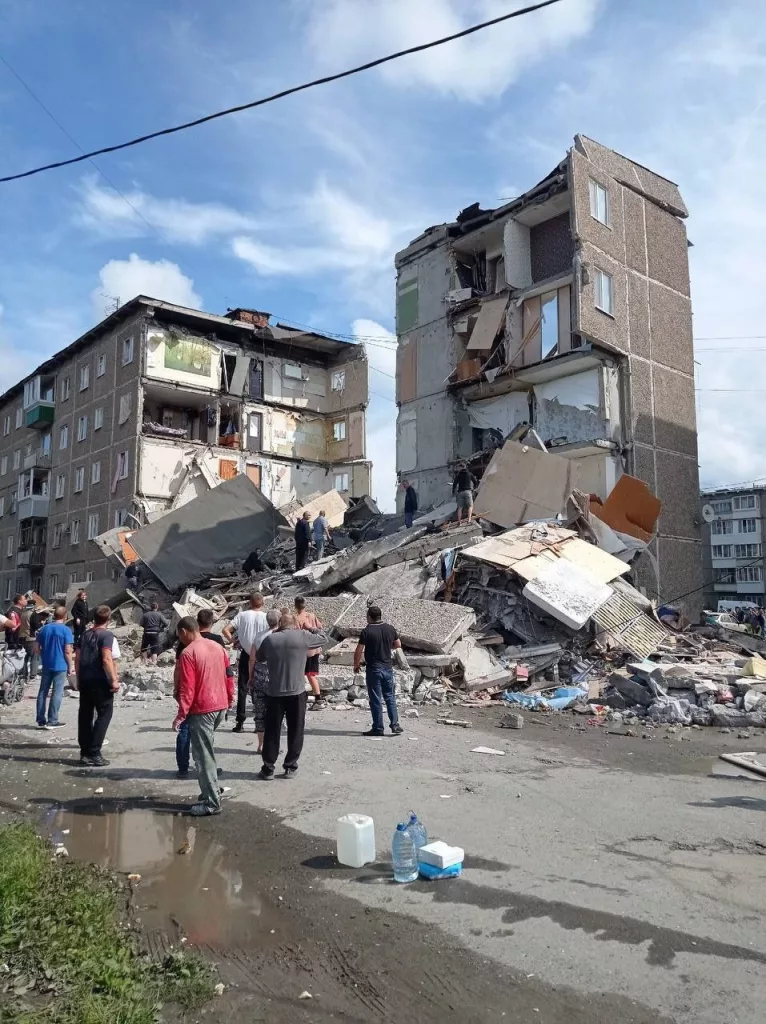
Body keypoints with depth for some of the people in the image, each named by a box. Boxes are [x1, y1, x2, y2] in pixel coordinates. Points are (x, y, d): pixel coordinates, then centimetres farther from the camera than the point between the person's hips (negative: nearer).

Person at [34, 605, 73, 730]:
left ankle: (41, 720, 14)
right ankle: (52, 721, 3)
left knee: (42, 692, 10)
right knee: (57, 693, 1)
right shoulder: (66, 630, -9)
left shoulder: (44, 628, 6)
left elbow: (36, 648, 8)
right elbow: (68, 651, -13)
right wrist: (71, 666, -3)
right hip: (60, 665, -5)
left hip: (46, 665, 5)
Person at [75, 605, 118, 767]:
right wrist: (114, 680, -16)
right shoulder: (107, 635, -9)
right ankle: (93, 753, -3)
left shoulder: (85, 635, 11)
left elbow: (77, 659, 12)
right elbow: (107, 659, -18)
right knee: (104, 714, 1)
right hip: (100, 681, -7)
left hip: (85, 681, 7)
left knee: (85, 715, 11)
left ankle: (85, 753, 16)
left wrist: (79, 679, 20)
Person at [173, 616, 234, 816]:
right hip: (220, 706, 8)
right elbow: (229, 674, 13)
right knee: (207, 751, 20)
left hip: (201, 710, -8)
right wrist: (230, 698, 23)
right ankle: (209, 792, 25)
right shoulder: (217, 647, 8)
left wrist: (182, 714, -13)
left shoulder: (188, 653, -14)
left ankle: (212, 802, 4)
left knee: (204, 756, 0)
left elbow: (187, 688, -17)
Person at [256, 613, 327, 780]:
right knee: (295, 731, 11)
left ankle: (268, 769, 15)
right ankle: (290, 766, 16)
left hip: (274, 693, 2)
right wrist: (310, 631, 27)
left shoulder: (269, 639, 1)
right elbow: (323, 639, 11)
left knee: (272, 731, 10)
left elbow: (259, 658, 16)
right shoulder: (302, 636, -5)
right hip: (297, 692, -1)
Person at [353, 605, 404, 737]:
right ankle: (395, 725, 10)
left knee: (376, 700, 4)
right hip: (388, 667, 4)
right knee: (390, 697, 14)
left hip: (373, 669, -4)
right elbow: (398, 644, 13)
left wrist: (356, 665, 3)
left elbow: (358, 651, -13)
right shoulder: (390, 628, 0)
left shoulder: (366, 631, -14)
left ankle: (378, 728, 9)